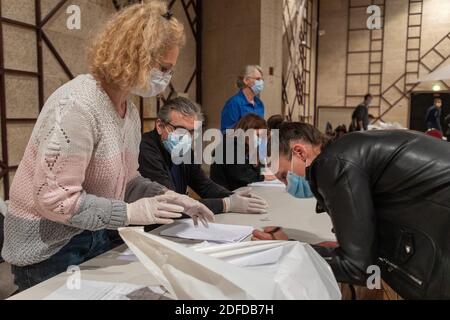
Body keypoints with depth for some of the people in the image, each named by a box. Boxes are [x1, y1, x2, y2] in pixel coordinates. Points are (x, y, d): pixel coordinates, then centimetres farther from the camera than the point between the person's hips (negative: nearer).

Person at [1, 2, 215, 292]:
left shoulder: (130, 111, 3)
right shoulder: (77, 104, -26)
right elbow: (53, 199, -27)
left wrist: (169, 197, -6)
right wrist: (130, 212, -27)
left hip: (93, 238, 8)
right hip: (47, 249, -8)